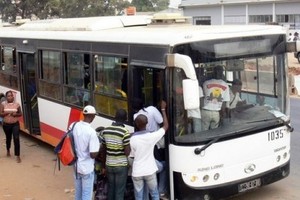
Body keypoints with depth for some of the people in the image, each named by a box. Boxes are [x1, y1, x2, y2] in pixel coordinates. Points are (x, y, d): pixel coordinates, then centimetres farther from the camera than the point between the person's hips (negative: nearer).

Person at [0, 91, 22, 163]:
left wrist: (16, 114, -15)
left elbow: (20, 113, 5)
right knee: (8, 138, 19)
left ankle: (18, 156, -8)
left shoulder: (17, 104, -2)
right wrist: (8, 113, -22)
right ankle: (8, 150, 50)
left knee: (16, 139, -12)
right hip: (6, 125, 1)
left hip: (15, 124, -1)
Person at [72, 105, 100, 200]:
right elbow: (93, 154, -23)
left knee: (78, 192, 23)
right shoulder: (91, 132, -24)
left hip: (76, 166, 6)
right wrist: (98, 147, -4)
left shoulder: (73, 126, -6)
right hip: (87, 168, -6)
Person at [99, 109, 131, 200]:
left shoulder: (105, 130, 0)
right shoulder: (125, 132, -17)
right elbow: (127, 152, -17)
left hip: (109, 164, 5)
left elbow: (102, 149, 7)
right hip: (121, 165, -5)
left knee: (110, 189, 19)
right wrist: (130, 146, 1)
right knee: (119, 191, 4)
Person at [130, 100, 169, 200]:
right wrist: (163, 109, 9)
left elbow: (133, 154, 3)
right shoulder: (151, 136, -13)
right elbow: (166, 126, 0)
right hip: (149, 171, 0)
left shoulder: (132, 139, -11)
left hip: (137, 172, 0)